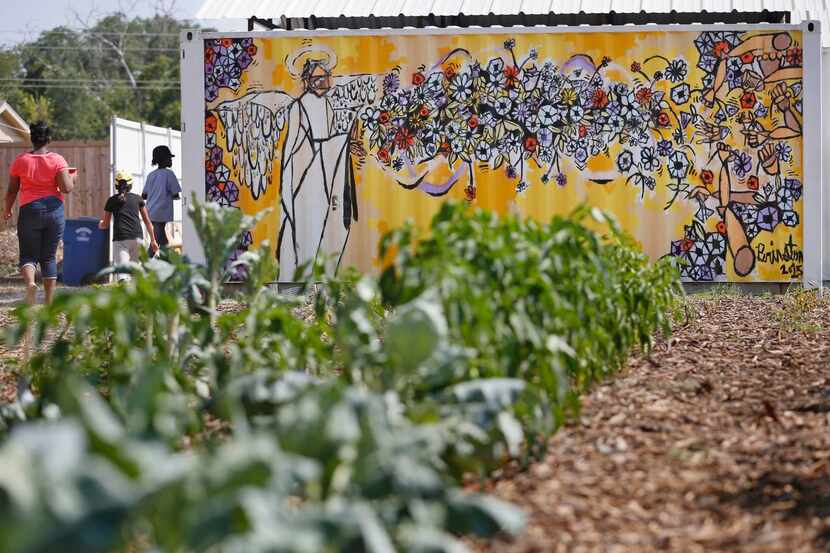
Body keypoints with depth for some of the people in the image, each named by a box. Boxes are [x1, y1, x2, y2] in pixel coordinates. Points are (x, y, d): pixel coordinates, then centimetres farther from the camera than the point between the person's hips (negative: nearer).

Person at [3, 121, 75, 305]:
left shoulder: (20, 161, 0)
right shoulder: (57, 160, -3)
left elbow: (11, 191, 4)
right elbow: (66, 188, -11)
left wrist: (7, 210, 21)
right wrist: (72, 179, 11)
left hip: (30, 209, -1)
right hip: (54, 210, 1)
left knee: (28, 255, 7)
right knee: (49, 257, 11)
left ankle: (30, 282, -25)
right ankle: (49, 303, 9)